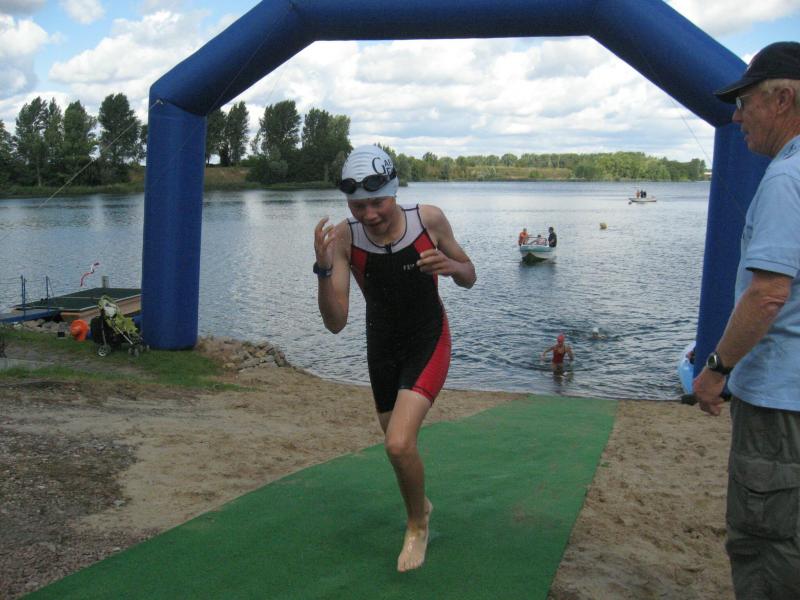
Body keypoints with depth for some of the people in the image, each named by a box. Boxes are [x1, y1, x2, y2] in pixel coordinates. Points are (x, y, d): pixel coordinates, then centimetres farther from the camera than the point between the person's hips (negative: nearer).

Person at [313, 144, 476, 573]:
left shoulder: (429, 219, -19)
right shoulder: (344, 237, -18)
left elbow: (469, 278, -3)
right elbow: (336, 323, -21)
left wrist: (450, 266, -26)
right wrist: (323, 268, -37)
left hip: (428, 344, -3)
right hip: (382, 348, 3)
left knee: (399, 443, -21)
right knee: (397, 445, 19)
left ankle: (417, 525, 8)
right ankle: (420, 504, 52)